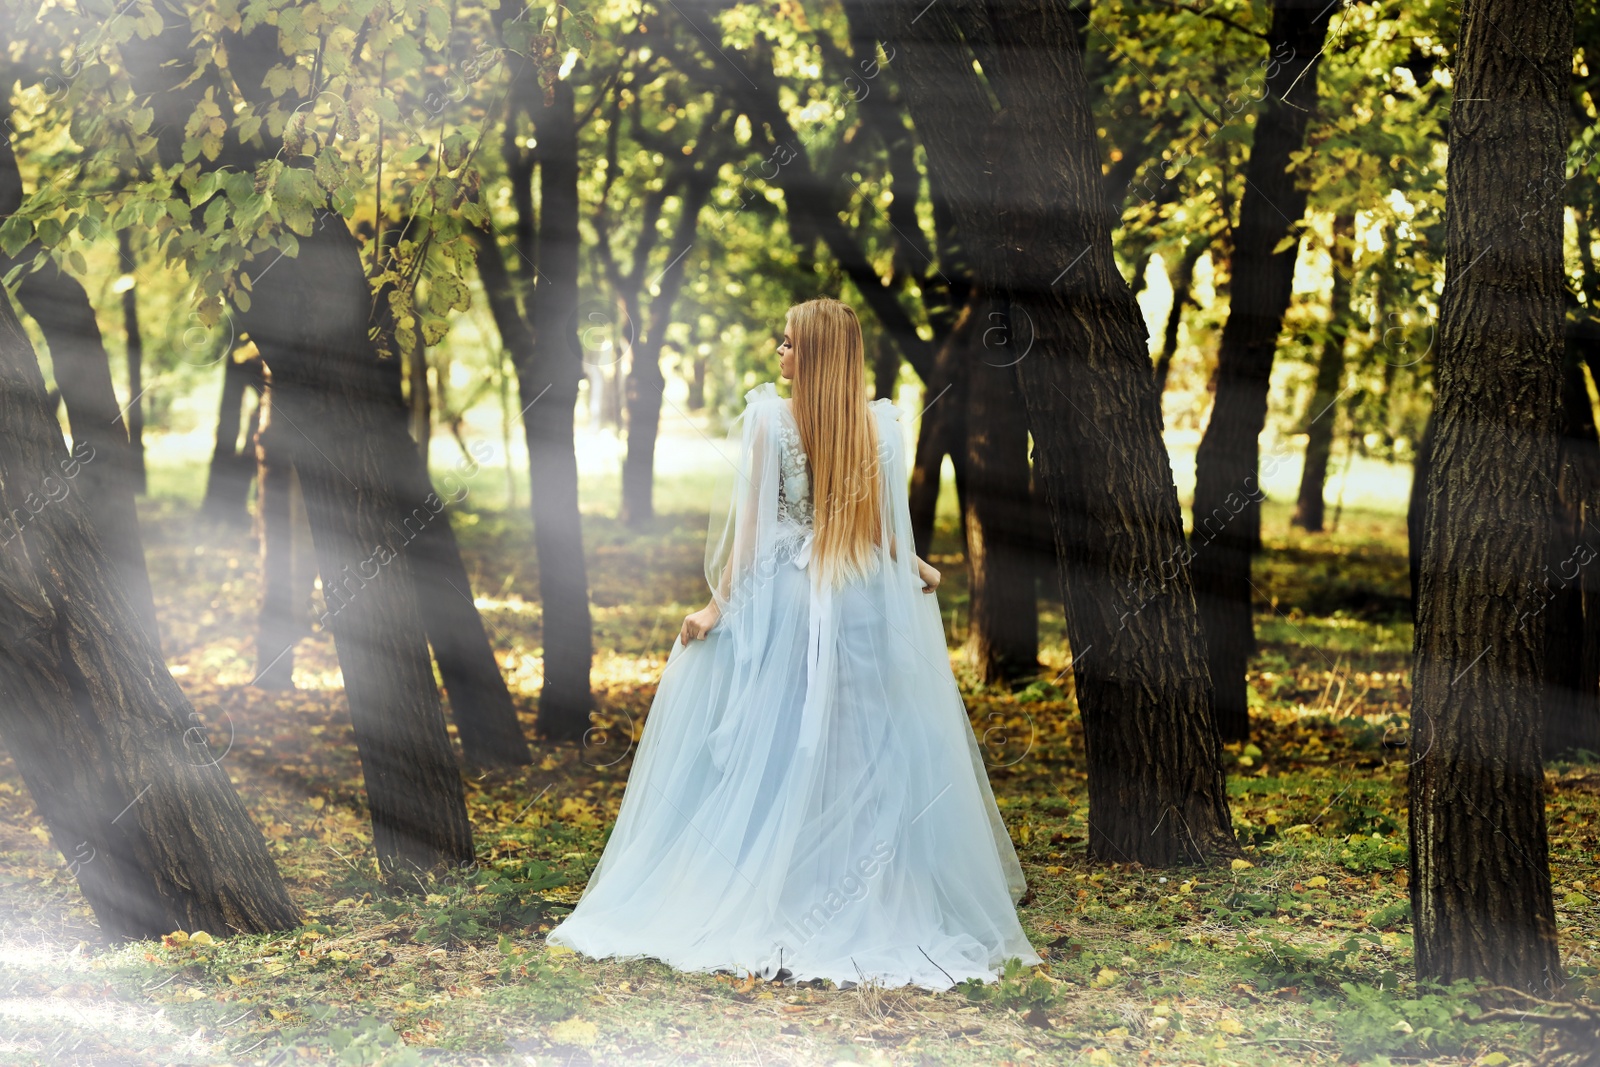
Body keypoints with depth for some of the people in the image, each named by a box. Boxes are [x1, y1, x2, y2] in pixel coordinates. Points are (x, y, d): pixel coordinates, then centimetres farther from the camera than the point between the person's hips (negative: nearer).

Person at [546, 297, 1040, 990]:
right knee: (864, 759, 8)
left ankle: (751, 911, 7)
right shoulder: (881, 424, -1)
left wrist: (720, 603, -3)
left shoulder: (769, 417, -8)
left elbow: (749, 520, -9)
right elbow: (886, 527, 2)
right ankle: (871, 910, 10)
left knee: (768, 754, 5)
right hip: (863, 604, 2)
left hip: (778, 599, -2)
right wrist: (915, 571, 21)